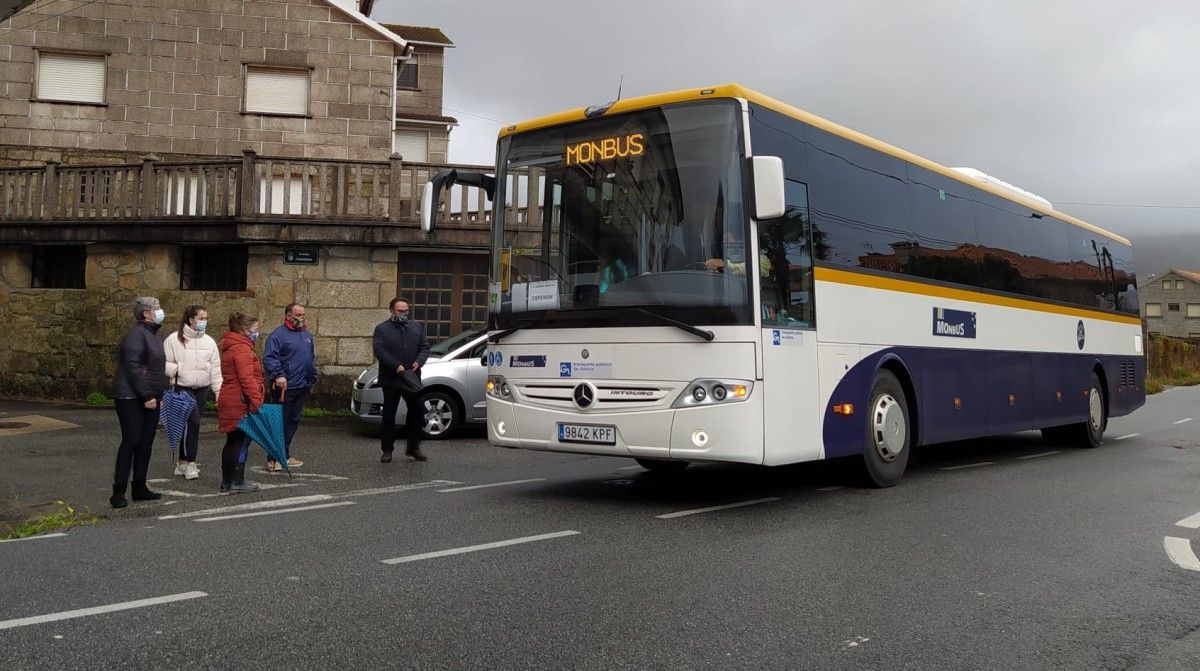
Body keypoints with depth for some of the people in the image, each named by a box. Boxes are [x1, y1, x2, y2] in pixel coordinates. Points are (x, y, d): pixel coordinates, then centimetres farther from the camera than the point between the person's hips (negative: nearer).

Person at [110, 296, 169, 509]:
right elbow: (133, 368, -20)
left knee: (146, 443, 10)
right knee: (131, 442, -9)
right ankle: (119, 492, -4)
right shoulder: (136, 334, -13)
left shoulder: (152, 334, 18)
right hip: (132, 398, -9)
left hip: (149, 399, 9)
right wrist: (147, 396, -21)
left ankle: (140, 488, 17)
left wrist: (158, 394, 15)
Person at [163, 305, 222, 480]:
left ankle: (182, 463, 21)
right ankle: (190, 463, -9)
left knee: (190, 425, 10)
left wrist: (218, 389, 5)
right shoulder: (174, 340, -6)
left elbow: (215, 367, 9)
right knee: (193, 421, -18)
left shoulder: (209, 341, 8)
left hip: (202, 388, 5)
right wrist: (178, 370, -16)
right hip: (183, 387, -5)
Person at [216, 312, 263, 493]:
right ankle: (237, 482, -2)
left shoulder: (230, 347, 18)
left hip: (230, 402, 10)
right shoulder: (242, 349, -15)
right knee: (242, 442, -4)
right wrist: (257, 402, -25)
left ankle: (227, 481, 20)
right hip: (241, 403, -10)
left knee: (232, 441, 15)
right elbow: (247, 378, -24)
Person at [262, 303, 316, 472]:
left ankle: (285, 455, 22)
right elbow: (269, 357, -18)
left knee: (293, 421, 13)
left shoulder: (307, 334, 16)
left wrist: (313, 376, 18)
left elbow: (312, 357, 26)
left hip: (303, 387, 8)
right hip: (285, 387, -8)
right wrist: (278, 375, -29)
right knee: (280, 422, -5)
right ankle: (274, 458, -2)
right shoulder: (278, 334, -8)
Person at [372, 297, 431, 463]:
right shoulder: (382, 329, 1)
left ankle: (413, 447, 15)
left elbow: (425, 347, 9)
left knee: (418, 410, 3)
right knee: (389, 415, 4)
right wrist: (396, 366, -22)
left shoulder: (417, 328, 14)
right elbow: (379, 350, -12)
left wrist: (418, 362, -11)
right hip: (391, 379, -3)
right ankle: (387, 450, 12)